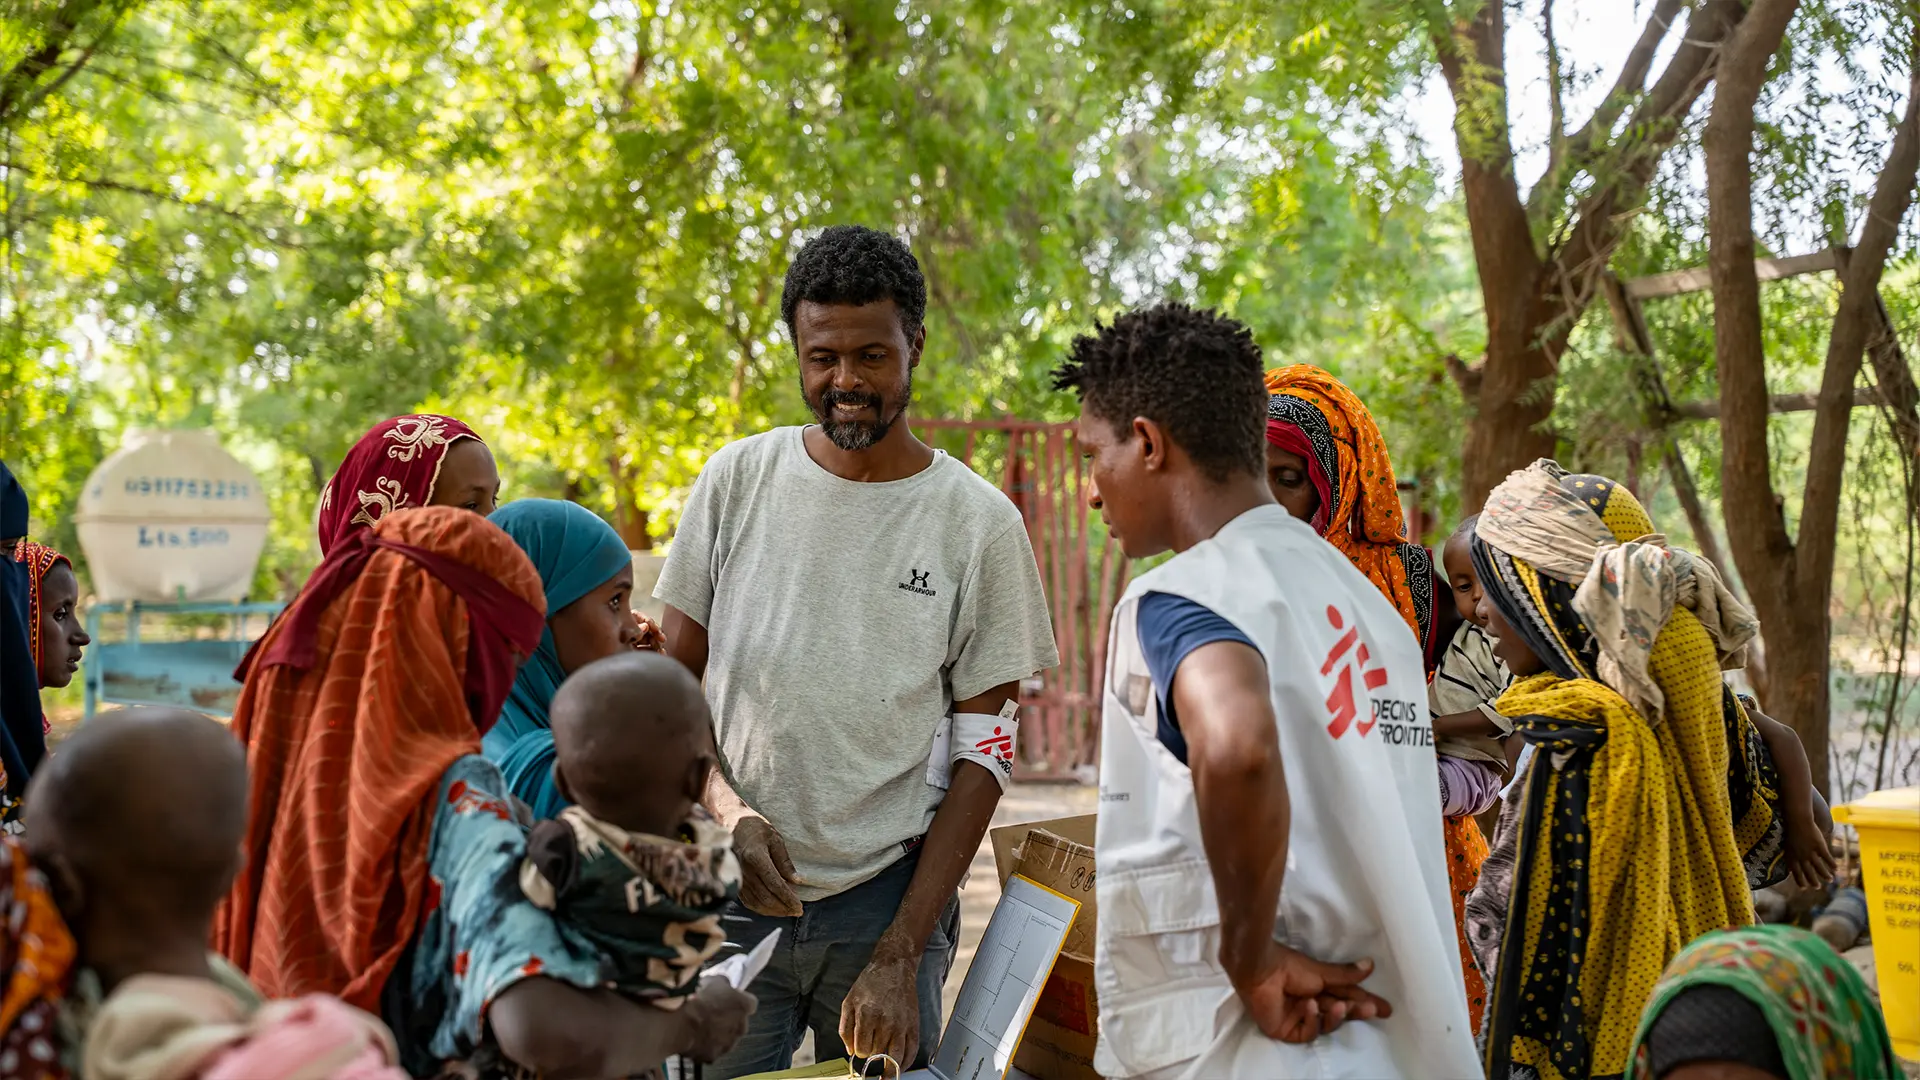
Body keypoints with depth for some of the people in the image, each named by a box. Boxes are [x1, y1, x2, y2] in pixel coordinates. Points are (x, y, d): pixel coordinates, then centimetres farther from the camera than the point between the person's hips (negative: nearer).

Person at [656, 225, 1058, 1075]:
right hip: (730, 886, 1)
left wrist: (900, 957, -9)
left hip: (886, 894, -1)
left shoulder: (980, 524, -3)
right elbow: (673, 681, 7)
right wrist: (727, 808, -12)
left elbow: (982, 751, -3)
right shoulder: (737, 480, 2)